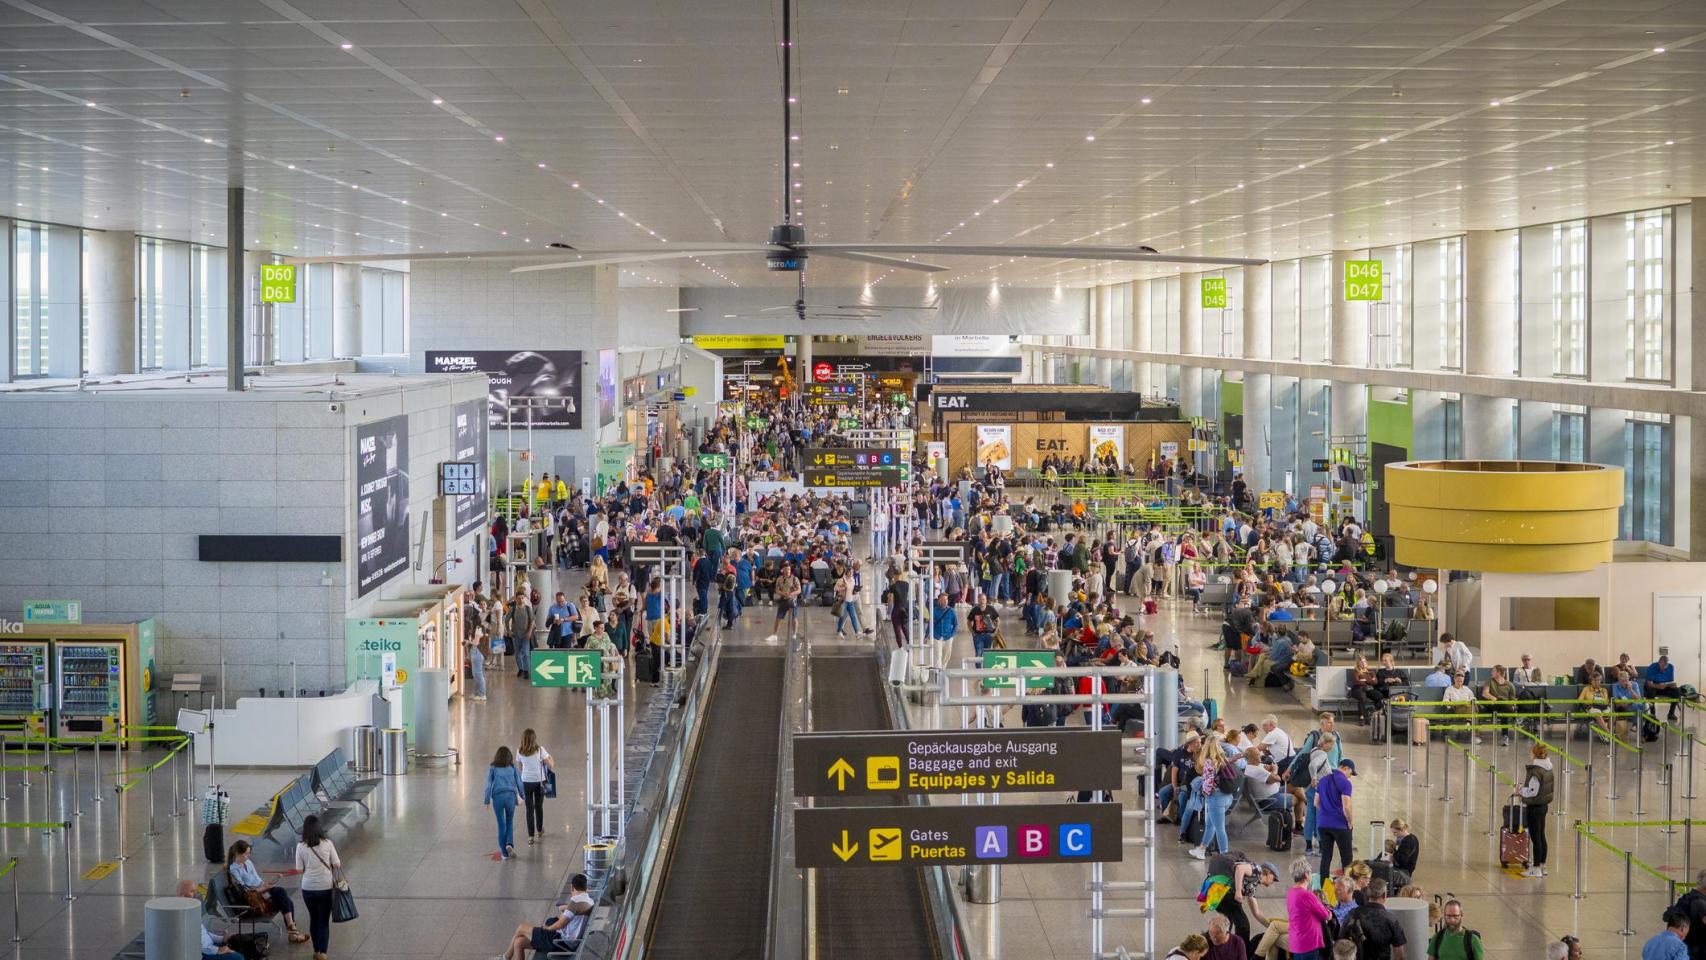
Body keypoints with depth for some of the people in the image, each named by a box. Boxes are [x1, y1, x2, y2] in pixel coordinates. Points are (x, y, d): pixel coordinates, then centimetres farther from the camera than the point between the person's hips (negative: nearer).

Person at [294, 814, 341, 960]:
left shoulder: (301, 846, -7)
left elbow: (299, 870, -3)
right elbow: (337, 865, -4)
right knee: (324, 921, 7)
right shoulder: (327, 843, -8)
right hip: (326, 887, -1)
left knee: (313, 919, 18)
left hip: (308, 889, 1)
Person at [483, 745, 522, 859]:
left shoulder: (492, 768, 4)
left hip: (497, 797, 0)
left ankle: (504, 852, 7)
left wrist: (487, 801, 4)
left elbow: (488, 785, 1)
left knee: (501, 824, 7)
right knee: (510, 822, 16)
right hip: (510, 795, 0)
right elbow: (519, 783, 7)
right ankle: (509, 843, -7)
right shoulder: (512, 767, 6)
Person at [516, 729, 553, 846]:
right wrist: (549, 758, 16)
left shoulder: (520, 752, -4)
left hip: (526, 782, 0)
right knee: (539, 806, 18)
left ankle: (531, 836, 2)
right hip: (539, 781, 0)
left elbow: (519, 769, 7)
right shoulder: (540, 750, -9)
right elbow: (550, 766, -5)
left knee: (529, 808, 5)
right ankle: (539, 831, 35)